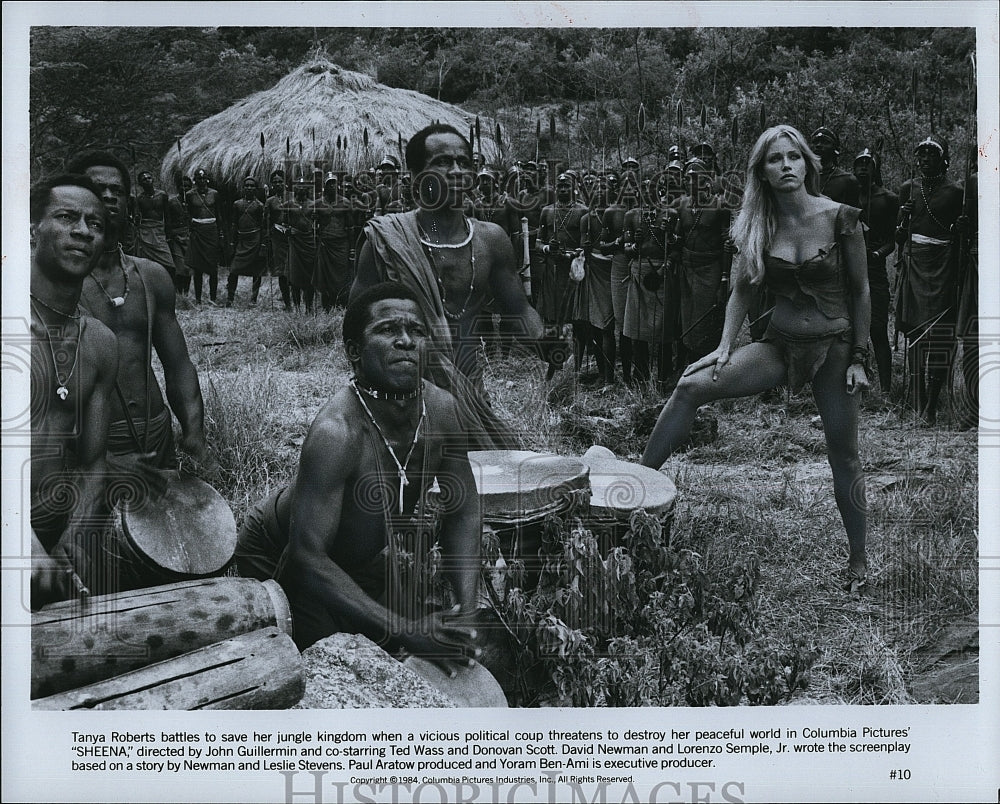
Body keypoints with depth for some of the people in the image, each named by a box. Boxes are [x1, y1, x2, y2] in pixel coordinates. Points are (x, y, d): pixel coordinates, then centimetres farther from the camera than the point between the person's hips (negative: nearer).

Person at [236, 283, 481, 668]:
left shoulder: (441, 409, -19)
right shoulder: (337, 432, -39)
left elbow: (463, 515, -7)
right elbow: (307, 557, -42)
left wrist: (465, 611, -20)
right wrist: (404, 630, -47)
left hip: (368, 555, 6)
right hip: (280, 560, -6)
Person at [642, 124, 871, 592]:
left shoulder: (840, 219, -8)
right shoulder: (758, 226, 0)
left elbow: (860, 291, -3)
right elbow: (741, 290, 8)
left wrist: (858, 358, -5)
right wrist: (726, 347, -2)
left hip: (835, 347, -3)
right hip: (780, 344, 3)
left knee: (844, 458, 3)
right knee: (691, 386, -17)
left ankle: (858, 559, 20)